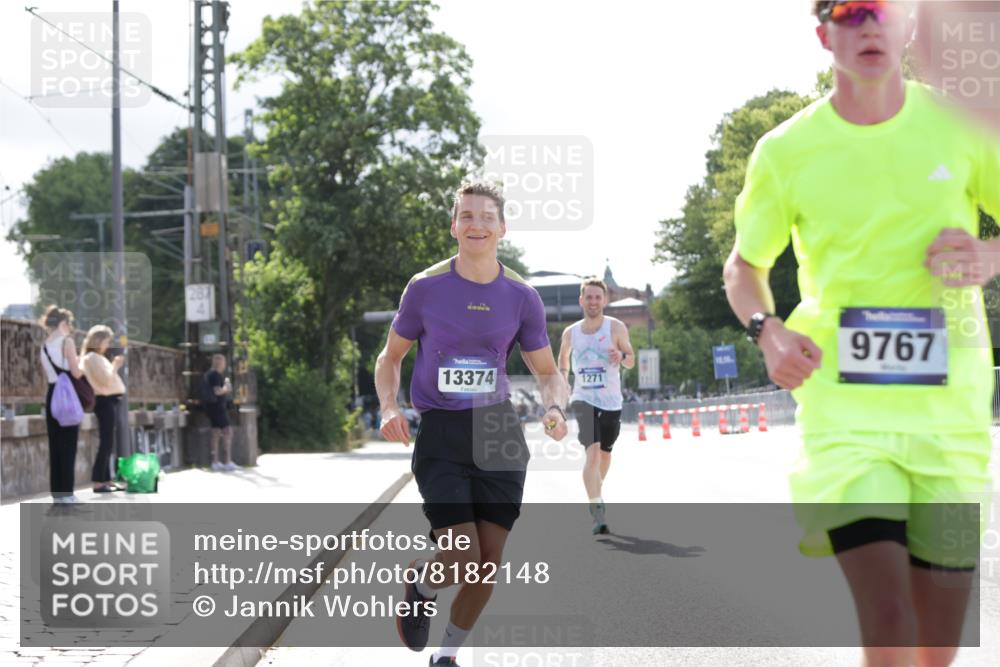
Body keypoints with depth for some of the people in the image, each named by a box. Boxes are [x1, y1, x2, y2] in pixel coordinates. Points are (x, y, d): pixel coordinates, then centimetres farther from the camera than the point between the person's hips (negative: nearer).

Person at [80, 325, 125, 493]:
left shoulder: (96, 358, 19)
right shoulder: (92, 358, -11)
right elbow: (106, 380, -19)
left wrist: (114, 366, 11)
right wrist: (115, 366, -9)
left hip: (109, 401, 11)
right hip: (105, 401, -11)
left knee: (108, 443, 11)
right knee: (106, 442, -12)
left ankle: (106, 480, 14)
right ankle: (98, 482, -13)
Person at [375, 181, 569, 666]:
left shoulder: (521, 297, 2)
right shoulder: (425, 288, -3)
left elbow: (547, 372, 12)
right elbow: (390, 358, 9)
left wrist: (556, 408, -10)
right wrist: (389, 408, -10)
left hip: (498, 434, 3)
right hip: (439, 435, -3)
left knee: (488, 564, 2)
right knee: (463, 560, -16)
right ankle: (420, 585, 21)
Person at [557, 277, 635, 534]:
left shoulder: (616, 327, -4)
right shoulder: (570, 333, 2)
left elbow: (631, 361, -3)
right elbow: (563, 357, 22)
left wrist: (622, 356, -25)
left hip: (611, 402, 1)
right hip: (583, 399, -1)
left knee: (605, 453, 16)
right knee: (592, 452, -19)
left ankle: (595, 493, 45)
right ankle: (598, 512, -25)